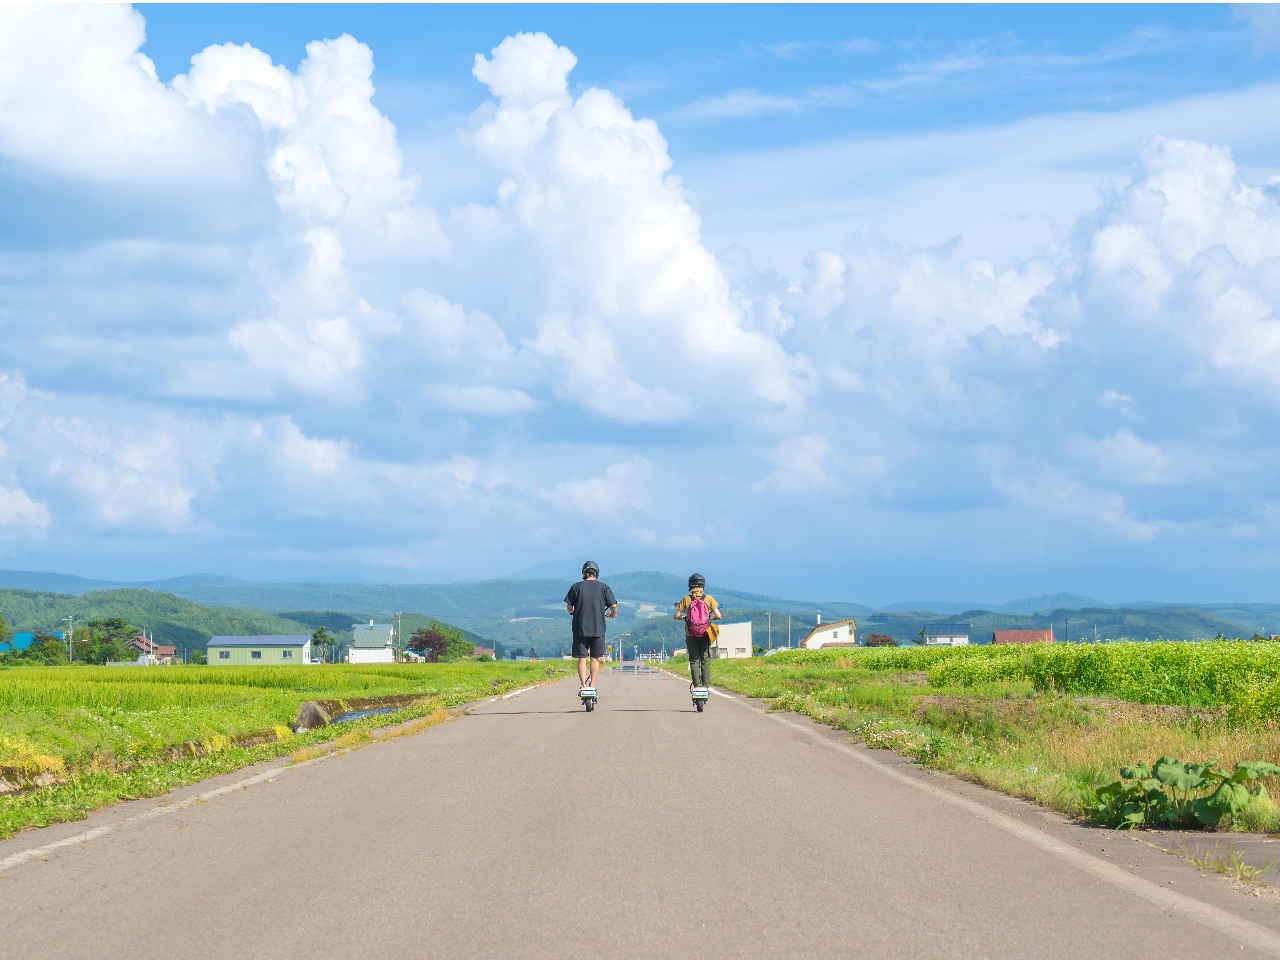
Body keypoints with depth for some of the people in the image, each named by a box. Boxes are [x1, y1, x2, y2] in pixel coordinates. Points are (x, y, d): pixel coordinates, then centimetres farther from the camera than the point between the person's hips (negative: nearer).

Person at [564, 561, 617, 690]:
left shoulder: (576, 587, 3)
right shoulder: (603, 587, 3)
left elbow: (569, 607, 4)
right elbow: (614, 607, -1)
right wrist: (611, 614, 21)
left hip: (580, 627, 0)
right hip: (598, 628, 0)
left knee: (582, 658, 2)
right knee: (595, 658, 10)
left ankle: (584, 686, -8)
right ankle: (592, 686, 7)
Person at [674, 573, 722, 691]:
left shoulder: (686, 599, -3)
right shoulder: (709, 599, -3)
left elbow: (677, 615, -4)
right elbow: (718, 615, -7)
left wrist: (681, 617, 18)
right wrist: (713, 617, 15)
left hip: (691, 635, 0)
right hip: (705, 634, 0)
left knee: (694, 660, 6)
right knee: (705, 660, 7)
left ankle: (697, 685, -3)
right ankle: (705, 685, -1)